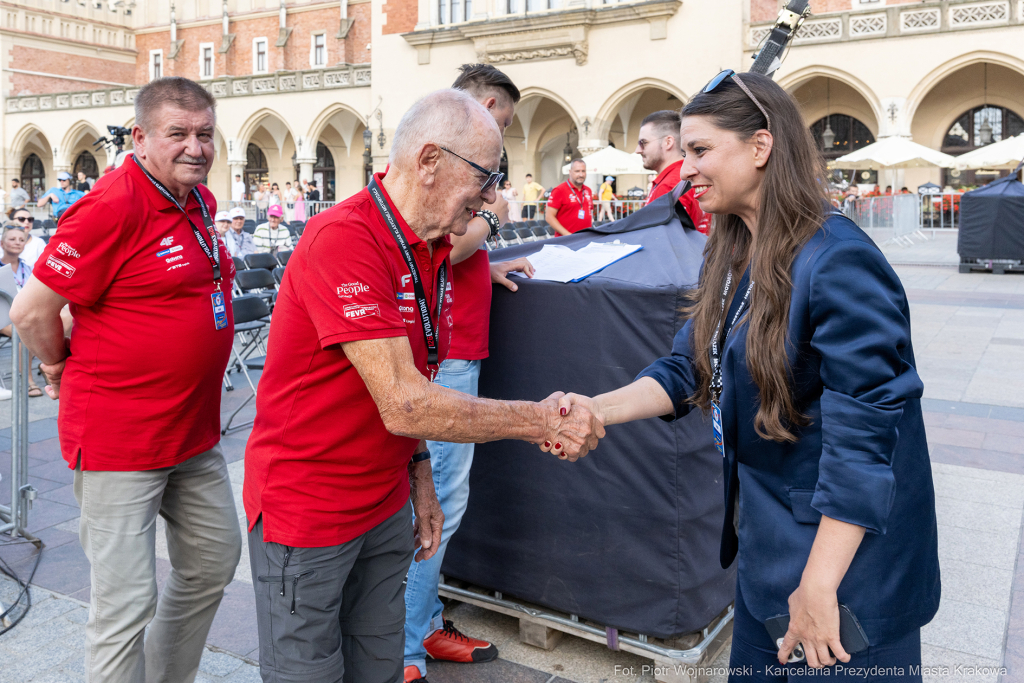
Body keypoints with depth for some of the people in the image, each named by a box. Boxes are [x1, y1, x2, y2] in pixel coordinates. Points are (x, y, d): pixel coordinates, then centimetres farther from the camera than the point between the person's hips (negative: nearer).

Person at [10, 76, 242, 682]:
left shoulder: (201, 202, 7)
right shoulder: (112, 207, -19)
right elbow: (31, 312, -16)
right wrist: (65, 369, 1)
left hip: (194, 431, 9)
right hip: (119, 439, -9)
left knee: (214, 562, 21)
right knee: (128, 601, 1)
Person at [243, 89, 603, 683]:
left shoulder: (434, 248, 4)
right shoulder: (343, 239, -24)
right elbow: (403, 406, -29)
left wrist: (419, 476, 10)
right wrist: (538, 421, -23)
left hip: (385, 506, 7)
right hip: (306, 515, -7)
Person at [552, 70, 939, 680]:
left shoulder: (838, 263, -24)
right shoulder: (734, 258, 4)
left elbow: (864, 430, -26)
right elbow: (689, 368, 5)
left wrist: (819, 586, -25)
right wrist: (598, 408, -11)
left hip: (845, 551, -8)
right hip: (765, 539, 8)